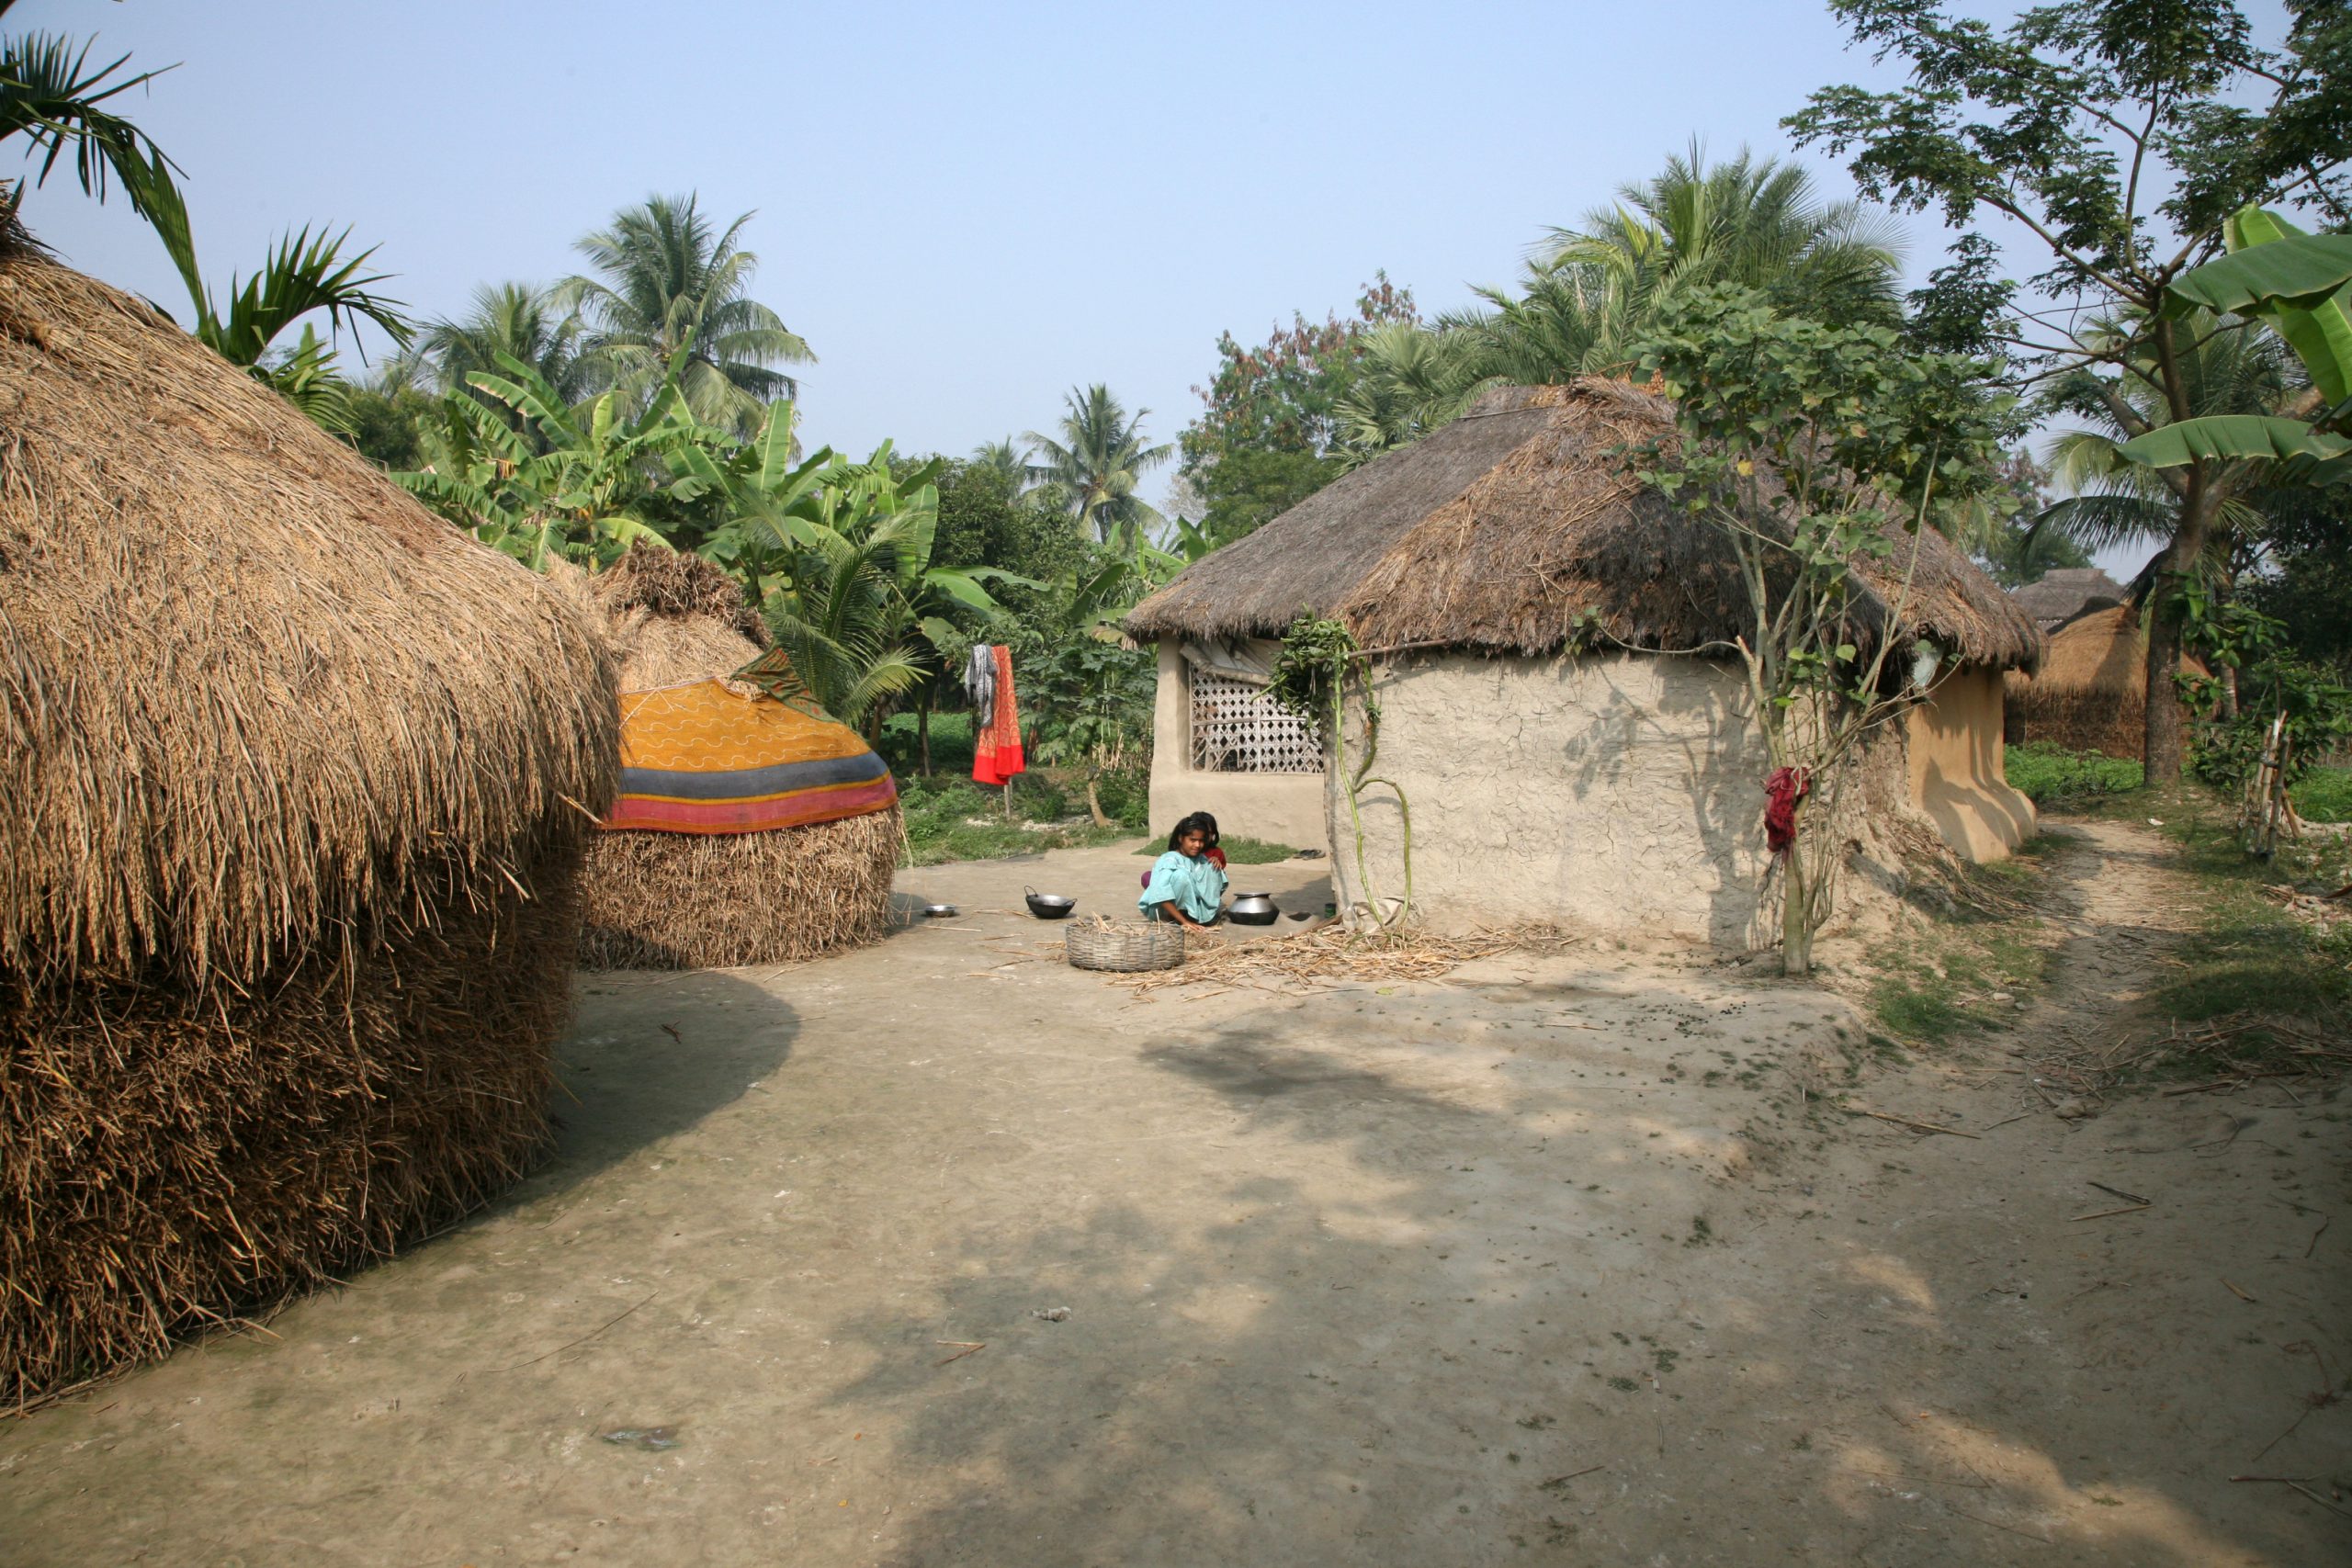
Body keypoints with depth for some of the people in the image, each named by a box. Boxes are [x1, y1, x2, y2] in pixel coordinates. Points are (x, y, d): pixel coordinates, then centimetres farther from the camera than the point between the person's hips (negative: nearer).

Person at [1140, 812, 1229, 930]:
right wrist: (1184, 921, -35)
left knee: (1211, 867, -4)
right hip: (1162, 910, -7)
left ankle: (1209, 914, -10)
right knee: (1180, 875, -33)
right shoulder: (1169, 860, -18)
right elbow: (1162, 896, -30)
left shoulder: (1201, 859, 4)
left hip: (1191, 908, 7)